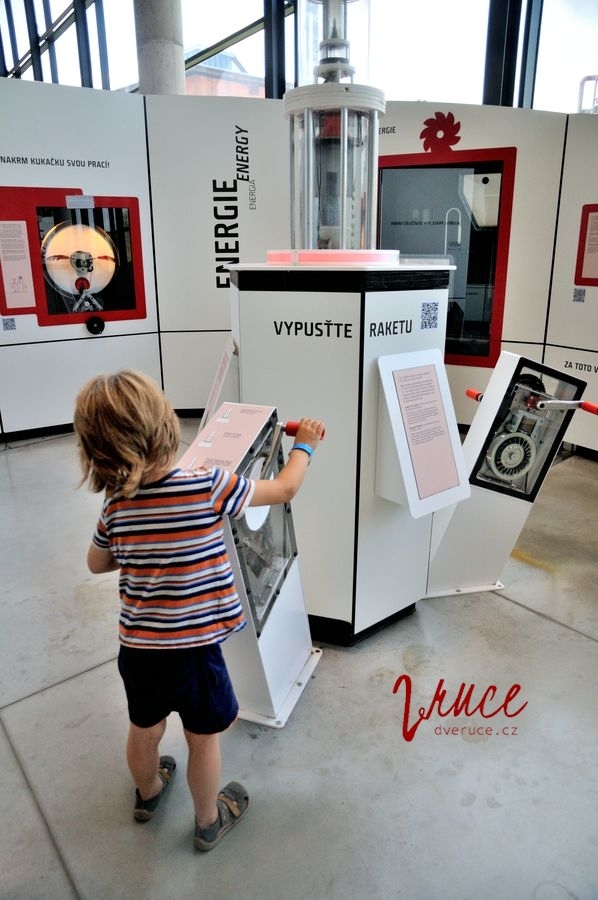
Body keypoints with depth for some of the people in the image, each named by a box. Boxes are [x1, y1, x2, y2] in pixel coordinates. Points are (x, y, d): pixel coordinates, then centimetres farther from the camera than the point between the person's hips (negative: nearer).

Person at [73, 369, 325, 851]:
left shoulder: (115, 507, -11)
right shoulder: (209, 487, -23)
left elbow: (97, 564, 9)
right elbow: (285, 489, -9)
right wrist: (305, 445, 8)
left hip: (137, 649, 4)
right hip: (193, 650, -4)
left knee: (144, 731, 29)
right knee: (204, 739, 21)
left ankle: (148, 792, 59)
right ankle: (209, 821, 45)